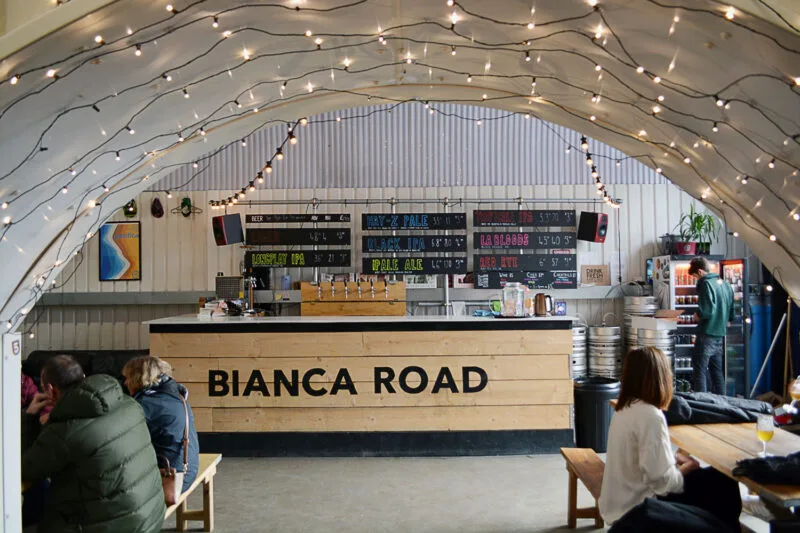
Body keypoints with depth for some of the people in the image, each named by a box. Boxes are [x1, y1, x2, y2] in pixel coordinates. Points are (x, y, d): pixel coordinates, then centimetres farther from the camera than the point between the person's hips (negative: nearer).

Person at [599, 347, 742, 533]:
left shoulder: (626, 408, 3)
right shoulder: (650, 415, -24)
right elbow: (662, 480, -23)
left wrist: (676, 460, 4)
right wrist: (687, 467, -4)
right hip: (634, 511, -9)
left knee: (720, 482, 15)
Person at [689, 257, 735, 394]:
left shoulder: (706, 284, -14)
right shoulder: (725, 284, 11)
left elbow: (706, 311, -23)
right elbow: (731, 312, 15)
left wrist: (698, 316, -4)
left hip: (707, 333, -8)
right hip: (720, 334, 8)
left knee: (699, 370, -2)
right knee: (717, 370, 16)